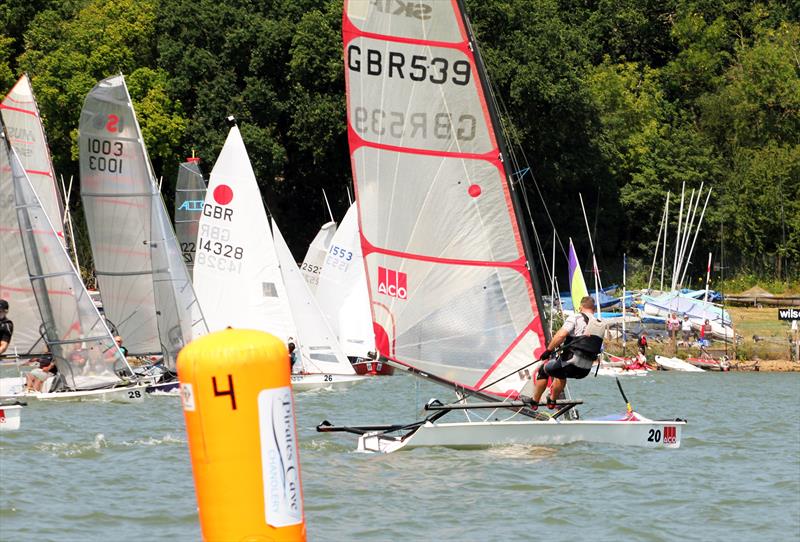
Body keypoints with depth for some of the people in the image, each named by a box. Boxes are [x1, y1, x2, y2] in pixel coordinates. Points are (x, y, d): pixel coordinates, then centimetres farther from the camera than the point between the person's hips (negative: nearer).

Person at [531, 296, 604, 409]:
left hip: (571, 364, -6)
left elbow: (561, 335, -20)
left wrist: (548, 350, -10)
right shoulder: (601, 326, 10)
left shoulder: (576, 318, -7)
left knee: (543, 370, 22)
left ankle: (534, 402, 28)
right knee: (561, 373, 39)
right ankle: (552, 401, 47)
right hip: (586, 371, 6)